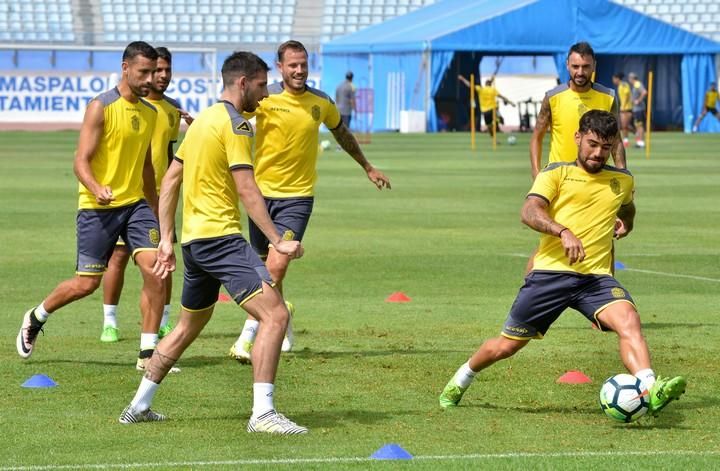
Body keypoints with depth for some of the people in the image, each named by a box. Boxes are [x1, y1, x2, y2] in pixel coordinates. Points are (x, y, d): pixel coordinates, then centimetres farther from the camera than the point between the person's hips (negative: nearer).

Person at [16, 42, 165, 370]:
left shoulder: (150, 113, 10)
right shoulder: (101, 107, -11)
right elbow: (81, 161, -15)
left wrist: (155, 210, 26)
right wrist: (97, 190, -35)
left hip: (135, 203, 5)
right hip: (97, 208, -5)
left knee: (154, 268, -13)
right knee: (86, 283, -1)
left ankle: (148, 353, -6)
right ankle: (35, 318, 28)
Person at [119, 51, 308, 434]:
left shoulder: (202, 120, 18)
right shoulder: (235, 124, -10)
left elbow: (169, 181, 20)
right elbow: (247, 191, -17)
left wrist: (166, 238, 21)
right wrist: (278, 242, -19)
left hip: (193, 239, 10)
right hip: (221, 237, -10)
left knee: (189, 325, 24)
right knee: (274, 315, -15)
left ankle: (139, 406, 29)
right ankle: (262, 413, -21)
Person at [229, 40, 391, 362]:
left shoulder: (321, 103, 3)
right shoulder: (265, 98, -6)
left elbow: (342, 134, 21)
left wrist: (368, 168, 33)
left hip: (298, 197, 0)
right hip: (263, 192, 0)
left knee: (276, 268, -16)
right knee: (266, 268, 12)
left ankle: (246, 339, -13)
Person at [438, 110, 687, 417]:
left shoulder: (622, 180, 16)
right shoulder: (556, 173, 2)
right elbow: (529, 212, -16)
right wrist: (564, 232, -30)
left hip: (596, 276, 2)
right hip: (551, 273, -2)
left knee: (628, 320, -29)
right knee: (505, 346, 7)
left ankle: (650, 392, -47)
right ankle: (459, 382, 36)